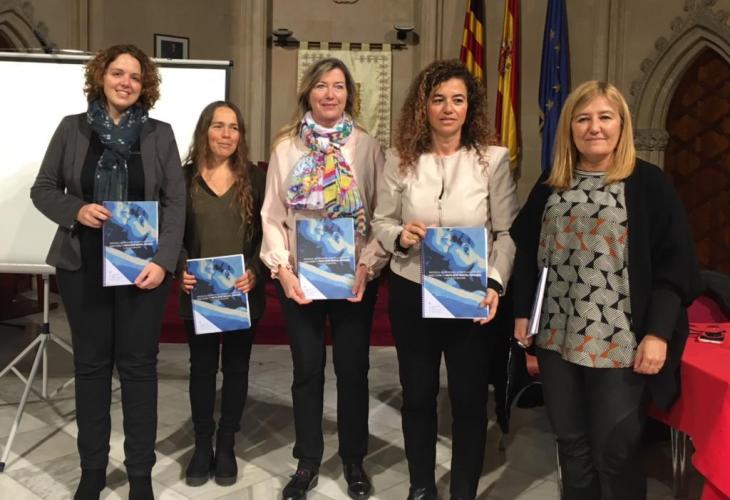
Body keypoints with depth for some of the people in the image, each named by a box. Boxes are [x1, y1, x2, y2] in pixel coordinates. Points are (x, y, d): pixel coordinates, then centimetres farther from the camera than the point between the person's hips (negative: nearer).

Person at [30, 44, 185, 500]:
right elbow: (43, 190, 8)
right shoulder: (72, 128, 5)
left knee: (139, 366, 4)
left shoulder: (161, 134, 2)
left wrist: (163, 260, -12)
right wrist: (76, 210, -13)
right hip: (83, 266, 1)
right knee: (91, 365, 9)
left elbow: (176, 202, -1)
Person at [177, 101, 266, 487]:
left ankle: (226, 447, 23)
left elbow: (266, 233, 0)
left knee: (236, 368, 9)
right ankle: (202, 446, 23)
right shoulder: (184, 177, 3)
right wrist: (181, 269, -15)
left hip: (243, 293, 0)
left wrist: (255, 271, -16)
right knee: (201, 369, 9)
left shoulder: (255, 178, 3)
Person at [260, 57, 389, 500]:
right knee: (307, 370, 10)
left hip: (353, 278, 0)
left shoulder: (367, 146, 0)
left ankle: (354, 461, 28)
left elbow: (381, 215, -2)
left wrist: (368, 267, -12)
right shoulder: (286, 145, 3)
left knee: (353, 369, 9)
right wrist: (281, 267, -8)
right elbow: (273, 214, 2)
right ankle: (307, 463, 26)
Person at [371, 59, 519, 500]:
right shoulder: (400, 159, 1)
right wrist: (399, 236, -17)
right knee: (417, 395, 15)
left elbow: (508, 232, -6)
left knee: (469, 399, 10)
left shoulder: (494, 158, -6)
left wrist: (495, 283, -19)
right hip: (411, 294, 2)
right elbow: (381, 221, 5)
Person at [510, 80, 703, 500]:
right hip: (557, 337, 4)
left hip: (620, 343, -4)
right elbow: (527, 253, 12)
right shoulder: (551, 185, 9)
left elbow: (674, 263, -7)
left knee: (615, 451, 3)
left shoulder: (648, 183, -4)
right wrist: (522, 313, 7)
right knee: (570, 443, 13)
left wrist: (658, 332, -13)